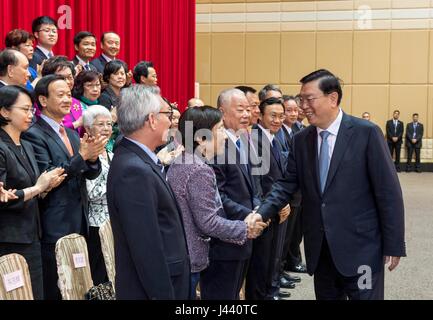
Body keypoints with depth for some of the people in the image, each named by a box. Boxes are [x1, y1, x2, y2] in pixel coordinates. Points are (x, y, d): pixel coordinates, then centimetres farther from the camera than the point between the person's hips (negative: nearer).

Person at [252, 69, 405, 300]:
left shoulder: (367, 133, -9)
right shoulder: (301, 140, 6)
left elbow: (388, 192, -9)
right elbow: (287, 184, 6)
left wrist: (394, 244, -9)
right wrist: (262, 213, -11)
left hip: (360, 246, -5)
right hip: (320, 249, 5)